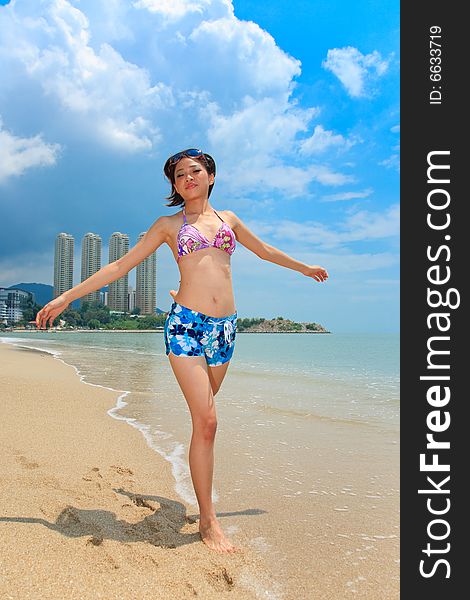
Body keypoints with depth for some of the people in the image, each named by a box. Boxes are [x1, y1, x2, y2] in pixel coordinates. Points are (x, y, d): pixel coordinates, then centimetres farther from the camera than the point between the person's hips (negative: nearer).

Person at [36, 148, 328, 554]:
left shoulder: (228, 219, 17)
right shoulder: (168, 225, 9)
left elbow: (265, 251, 32)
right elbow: (120, 266, 7)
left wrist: (305, 268, 43)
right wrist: (67, 296, 3)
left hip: (225, 327, 4)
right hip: (186, 325, -4)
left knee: (204, 412, 12)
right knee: (206, 420, -10)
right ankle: (208, 520, -1)